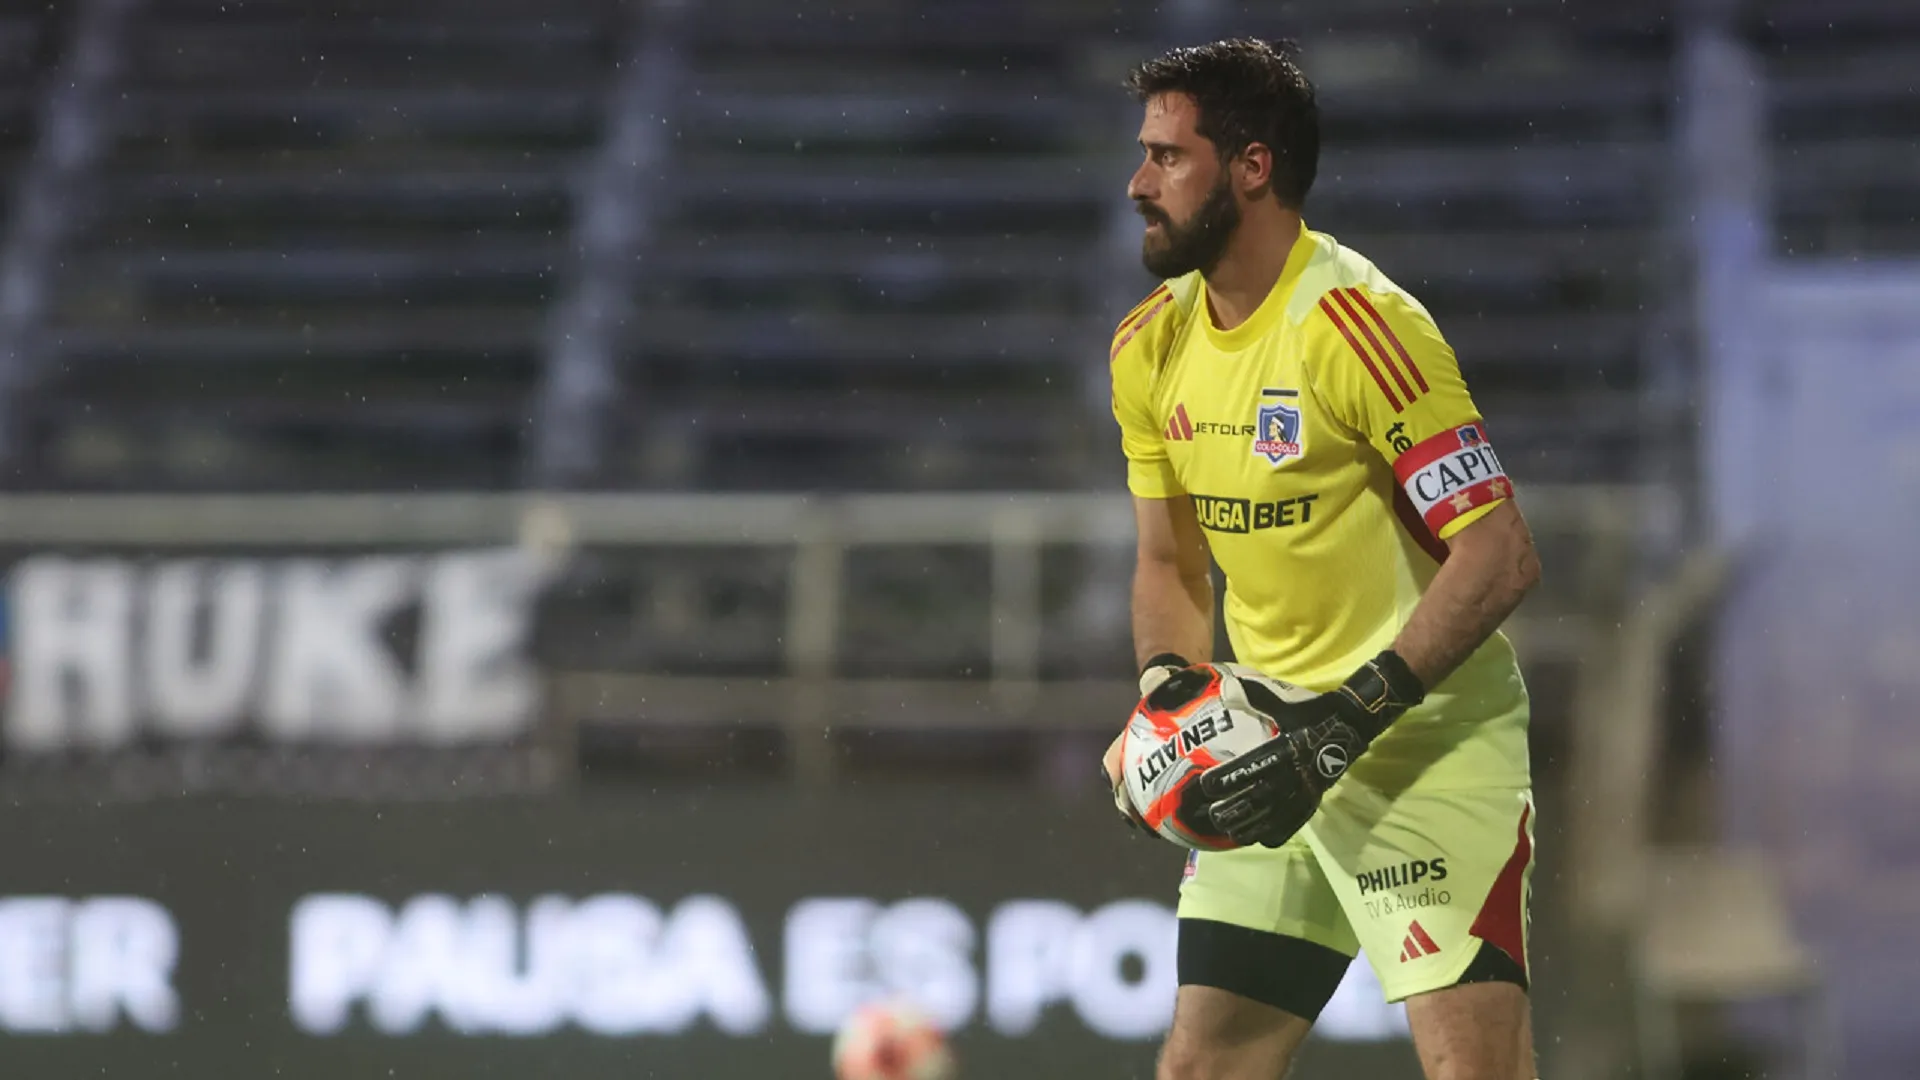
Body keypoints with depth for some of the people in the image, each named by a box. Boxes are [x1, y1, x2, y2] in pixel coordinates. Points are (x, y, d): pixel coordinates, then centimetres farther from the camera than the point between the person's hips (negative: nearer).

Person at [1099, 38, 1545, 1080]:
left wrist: (1348, 725, -24)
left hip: (1428, 747, -8)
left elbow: (1500, 553, -21)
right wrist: (1165, 692, -3)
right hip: (1272, 750, 8)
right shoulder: (1151, 348, 7)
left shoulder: (1358, 325, -18)